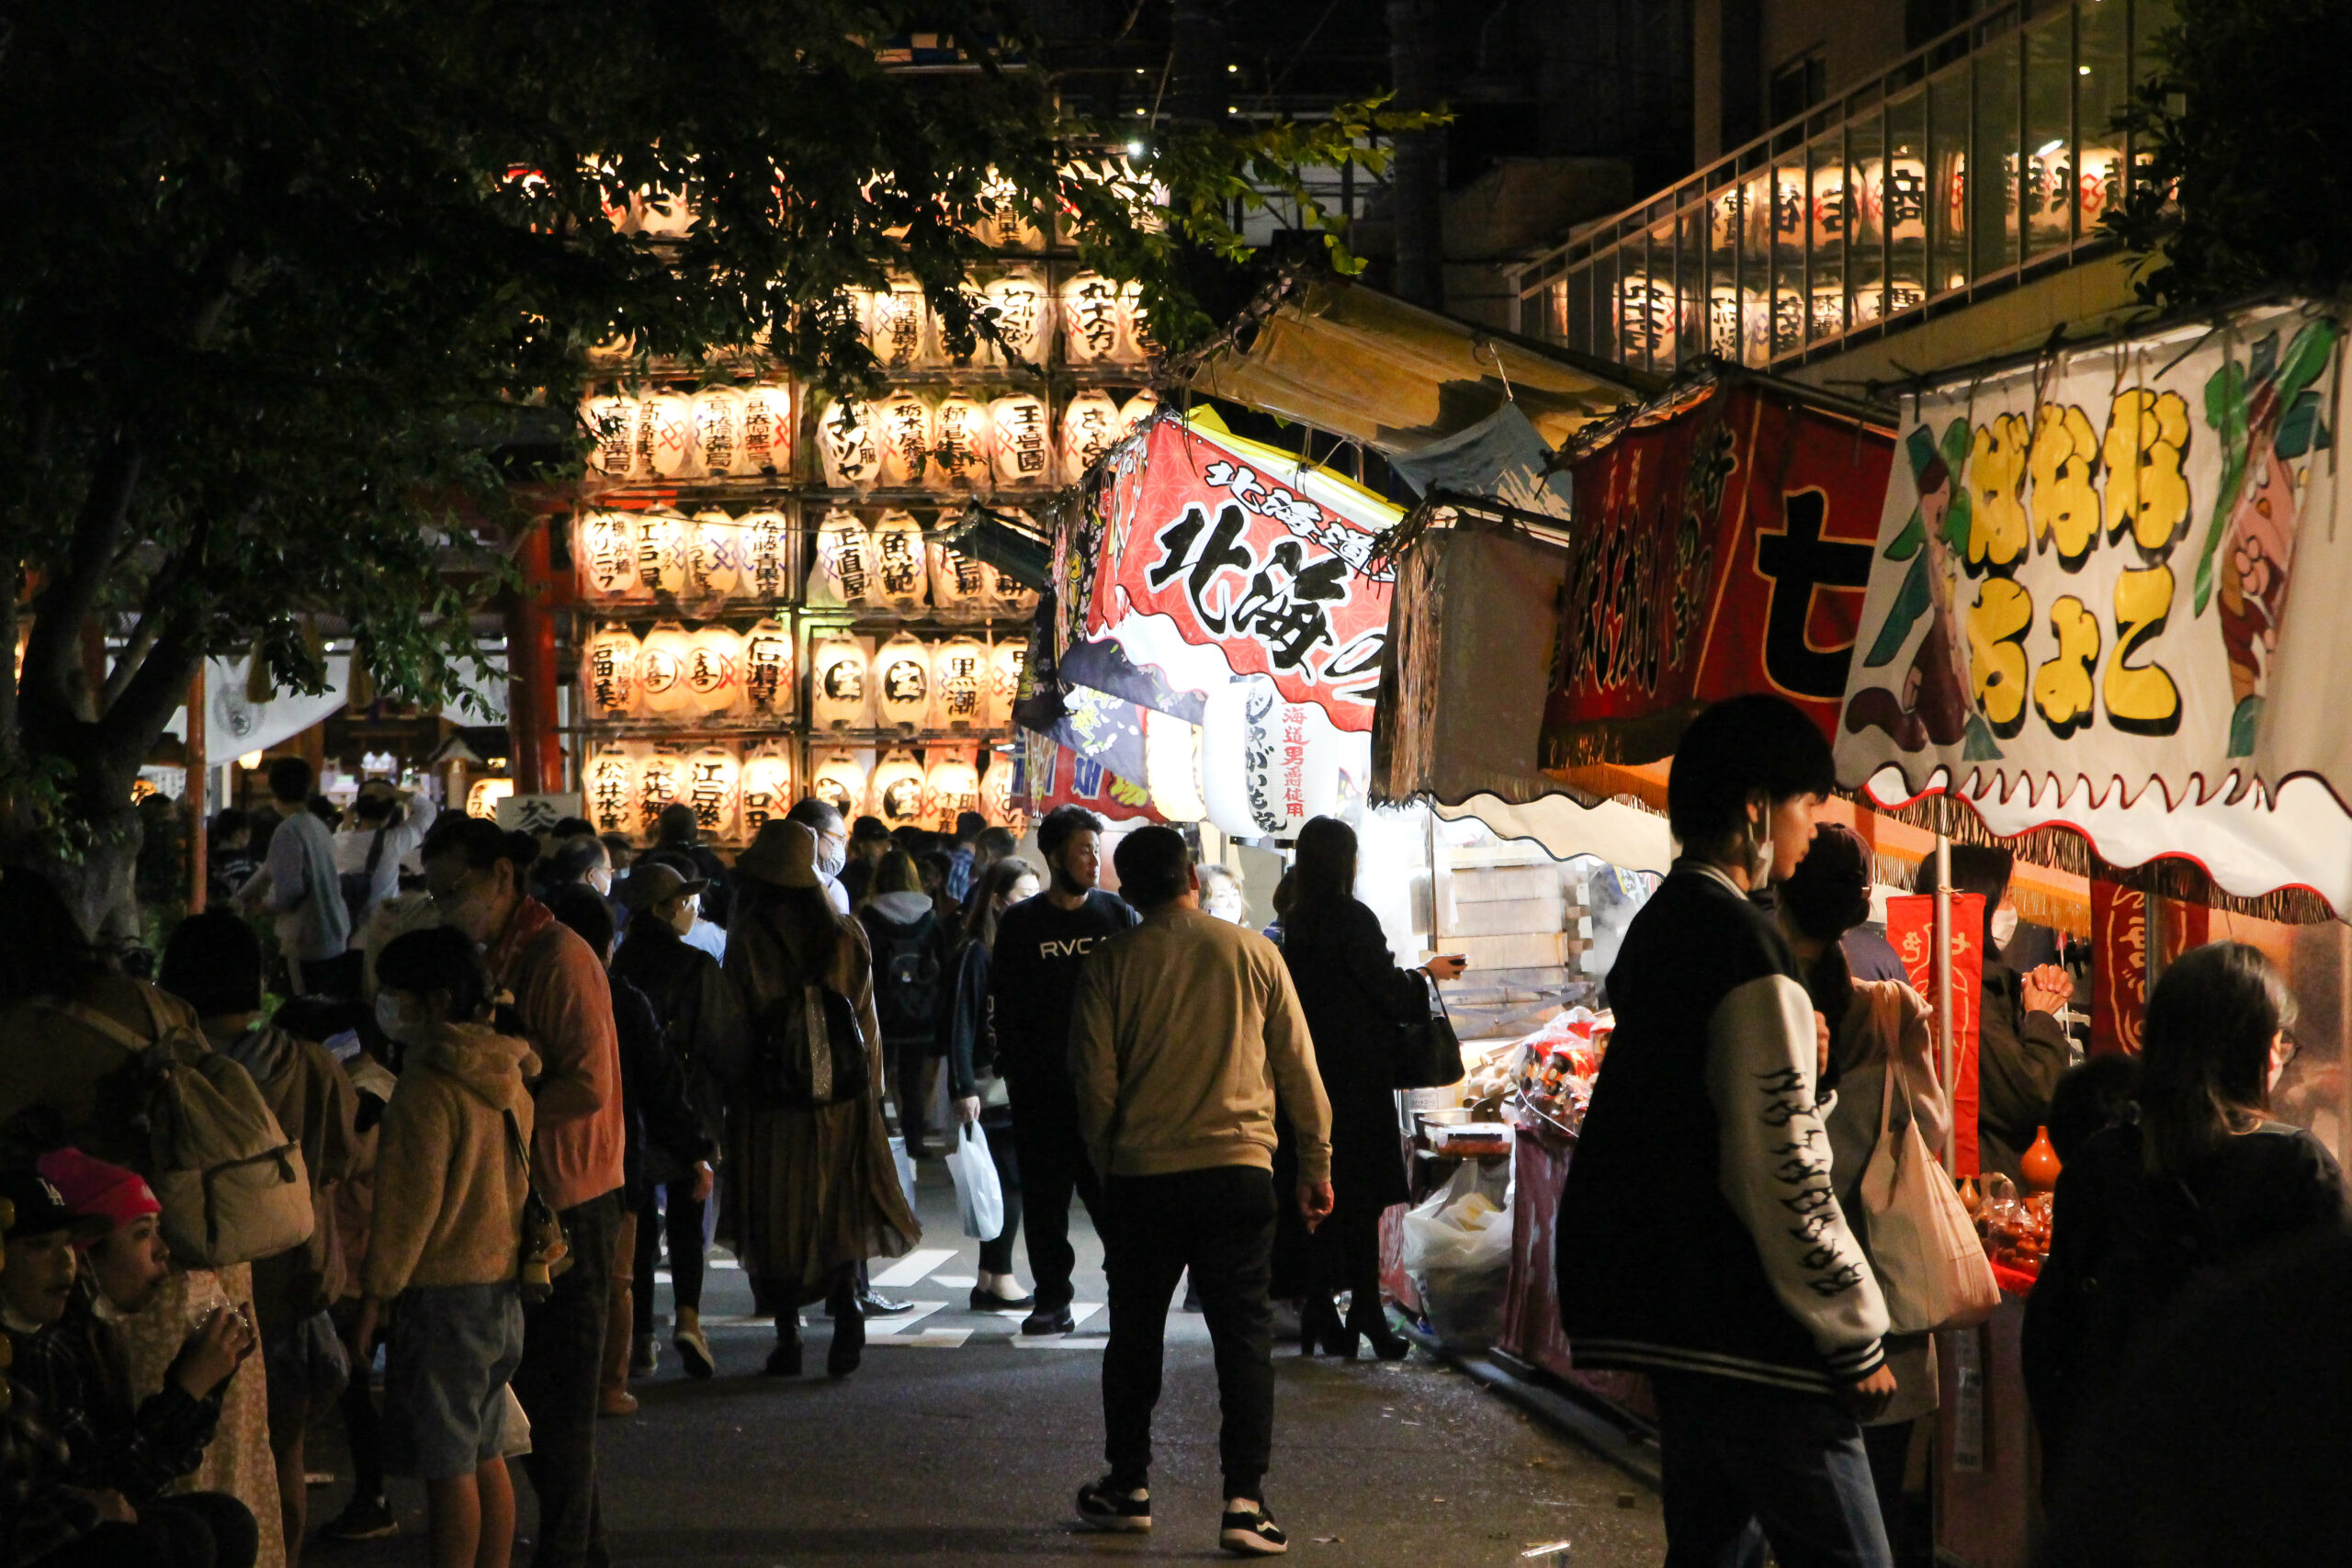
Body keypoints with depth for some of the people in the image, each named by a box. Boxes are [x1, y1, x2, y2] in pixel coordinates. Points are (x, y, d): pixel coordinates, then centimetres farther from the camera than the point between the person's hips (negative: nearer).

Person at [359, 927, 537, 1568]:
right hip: (501, 1285, 8)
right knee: (485, 1456, 14)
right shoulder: (508, 1076, 9)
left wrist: (375, 1296, -9)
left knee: (446, 1466, -2)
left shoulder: (428, 1087, -16)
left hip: (443, 1292, -8)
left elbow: (410, 1204, -15)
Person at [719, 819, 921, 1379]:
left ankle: (788, 1335, 6)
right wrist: (870, 1088, 13)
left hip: (768, 1095, -2)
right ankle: (846, 1299, -11)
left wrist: (732, 1086, 5)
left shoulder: (748, 938, -8)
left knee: (777, 1213, 6)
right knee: (837, 1203, 11)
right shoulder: (846, 934, 0)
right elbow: (867, 1018, 4)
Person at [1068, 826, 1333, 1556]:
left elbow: (1094, 1078, -2)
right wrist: (1316, 1164, 12)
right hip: (1238, 1168, 0)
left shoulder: (1110, 961, -2)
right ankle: (1245, 1501, -5)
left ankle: (1128, 1488, 24)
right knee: (1244, 1336, 2)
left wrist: (1104, 1160, 13)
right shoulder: (1252, 953, 0)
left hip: (1141, 1174, 0)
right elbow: (1297, 1066, 3)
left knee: (1135, 1334, 15)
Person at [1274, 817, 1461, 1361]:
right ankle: (1365, 1313, -4)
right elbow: (1388, 991, -10)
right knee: (1362, 1197, -3)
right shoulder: (1351, 918, -13)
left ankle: (1320, 1315, 11)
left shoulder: (1295, 925, 8)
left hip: (1310, 1072, 7)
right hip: (1357, 1075, -7)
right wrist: (1426, 973, 8)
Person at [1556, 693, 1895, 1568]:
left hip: (1676, 1320, 10)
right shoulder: (1747, 945, -15)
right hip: (1750, 1333, -10)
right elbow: (1784, 1175, -19)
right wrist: (1857, 1339, -15)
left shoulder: (1657, 928, 15)